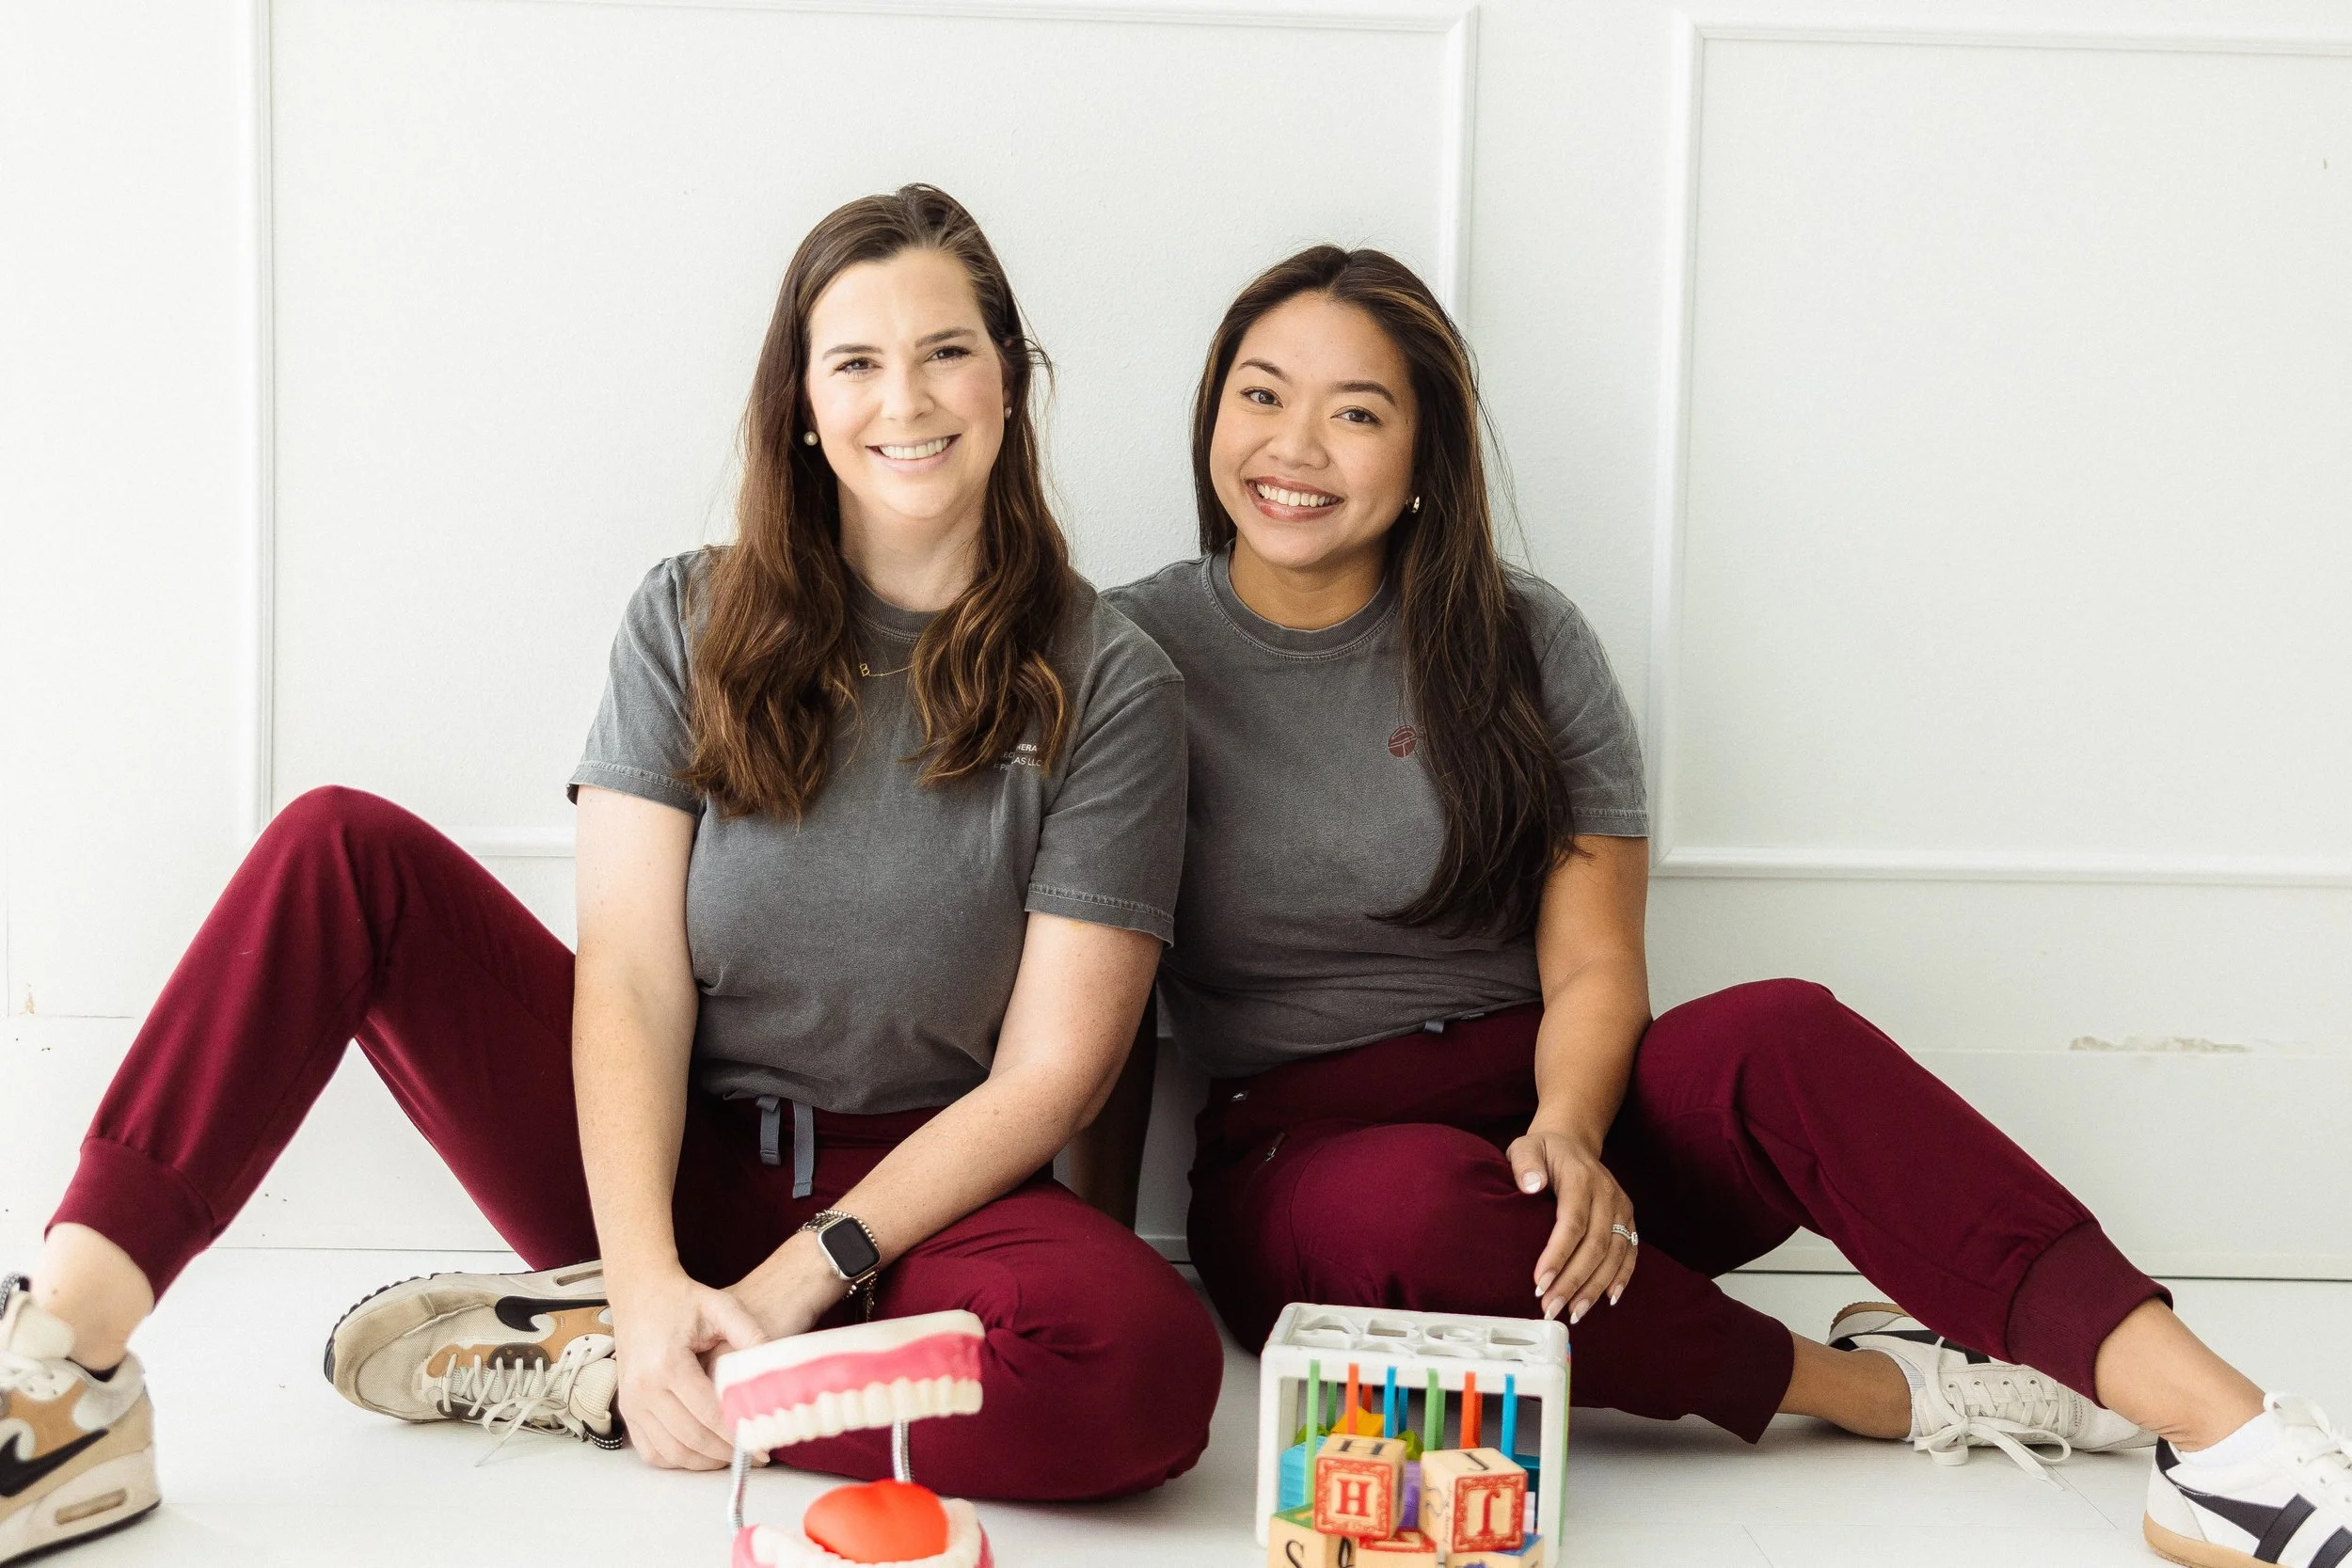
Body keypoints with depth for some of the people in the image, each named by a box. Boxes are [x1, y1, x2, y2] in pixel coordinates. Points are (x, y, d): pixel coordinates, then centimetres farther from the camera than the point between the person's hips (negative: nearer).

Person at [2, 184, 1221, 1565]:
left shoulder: (1109, 686, -5)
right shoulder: (696, 621, 1)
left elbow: (1049, 1072, -9)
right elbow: (633, 980, -8)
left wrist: (794, 1284, -18)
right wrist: (649, 1279, -23)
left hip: (912, 1192, -1)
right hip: (656, 1156, 2)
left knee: (1150, 1364, -34)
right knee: (342, 847, -17)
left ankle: (572, 1365, -20)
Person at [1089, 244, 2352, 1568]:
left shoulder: (1522, 645, 3)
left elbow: (1594, 972, -2)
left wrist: (1568, 1130, -22)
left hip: (1540, 1117, 2)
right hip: (1300, 1158, -2)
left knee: (1779, 1034, -29)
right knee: (1423, 1204, -38)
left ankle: (2222, 1425, -37)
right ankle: (1898, 1389, -21)